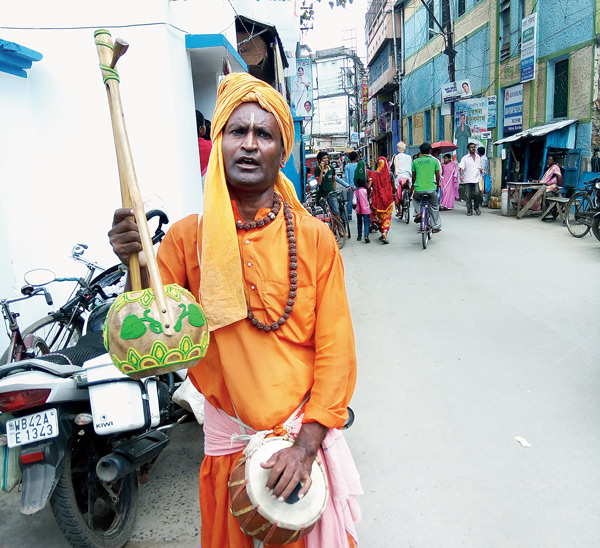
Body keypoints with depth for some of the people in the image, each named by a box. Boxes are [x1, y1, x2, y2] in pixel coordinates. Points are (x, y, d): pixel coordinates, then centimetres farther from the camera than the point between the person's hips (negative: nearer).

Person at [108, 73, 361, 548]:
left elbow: (335, 348, -8)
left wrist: (306, 442, -14)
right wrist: (137, 269, -25)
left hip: (304, 433, 0)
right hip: (227, 435, 1)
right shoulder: (187, 237, -7)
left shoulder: (315, 238, -9)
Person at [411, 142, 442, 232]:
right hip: (431, 188, -1)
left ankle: (418, 213, 11)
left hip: (418, 189, 1)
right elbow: (438, 176, 6)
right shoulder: (434, 160, 2)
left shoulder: (415, 161, 5)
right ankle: (435, 227, 18)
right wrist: (437, 185, 23)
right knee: (434, 207, 17)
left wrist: (413, 186, 27)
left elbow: (413, 177, 11)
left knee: (415, 199, 33)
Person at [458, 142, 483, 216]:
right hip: (468, 180, -2)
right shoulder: (465, 158, 5)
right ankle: (469, 210, 9)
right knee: (468, 196, 0)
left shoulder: (478, 157, 17)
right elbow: (461, 167, -5)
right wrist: (461, 175, -19)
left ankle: (476, 207, 8)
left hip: (477, 179, 2)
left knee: (477, 193, -13)